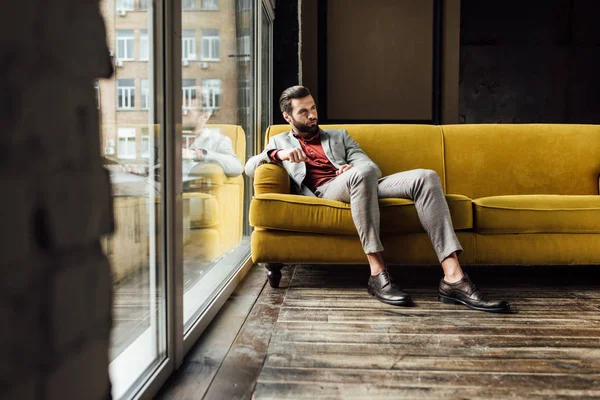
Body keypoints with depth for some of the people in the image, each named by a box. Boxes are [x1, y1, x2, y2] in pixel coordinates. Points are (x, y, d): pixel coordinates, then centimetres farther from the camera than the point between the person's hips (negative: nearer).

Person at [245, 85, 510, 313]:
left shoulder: (339, 136, 32)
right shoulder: (279, 142, 25)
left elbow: (371, 165, 19)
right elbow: (249, 167, 8)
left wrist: (354, 167, -6)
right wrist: (278, 154, -12)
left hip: (363, 187, 4)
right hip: (322, 191, -4)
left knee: (426, 177, -22)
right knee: (363, 174, -39)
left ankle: (453, 279, -34)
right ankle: (377, 273, -38)